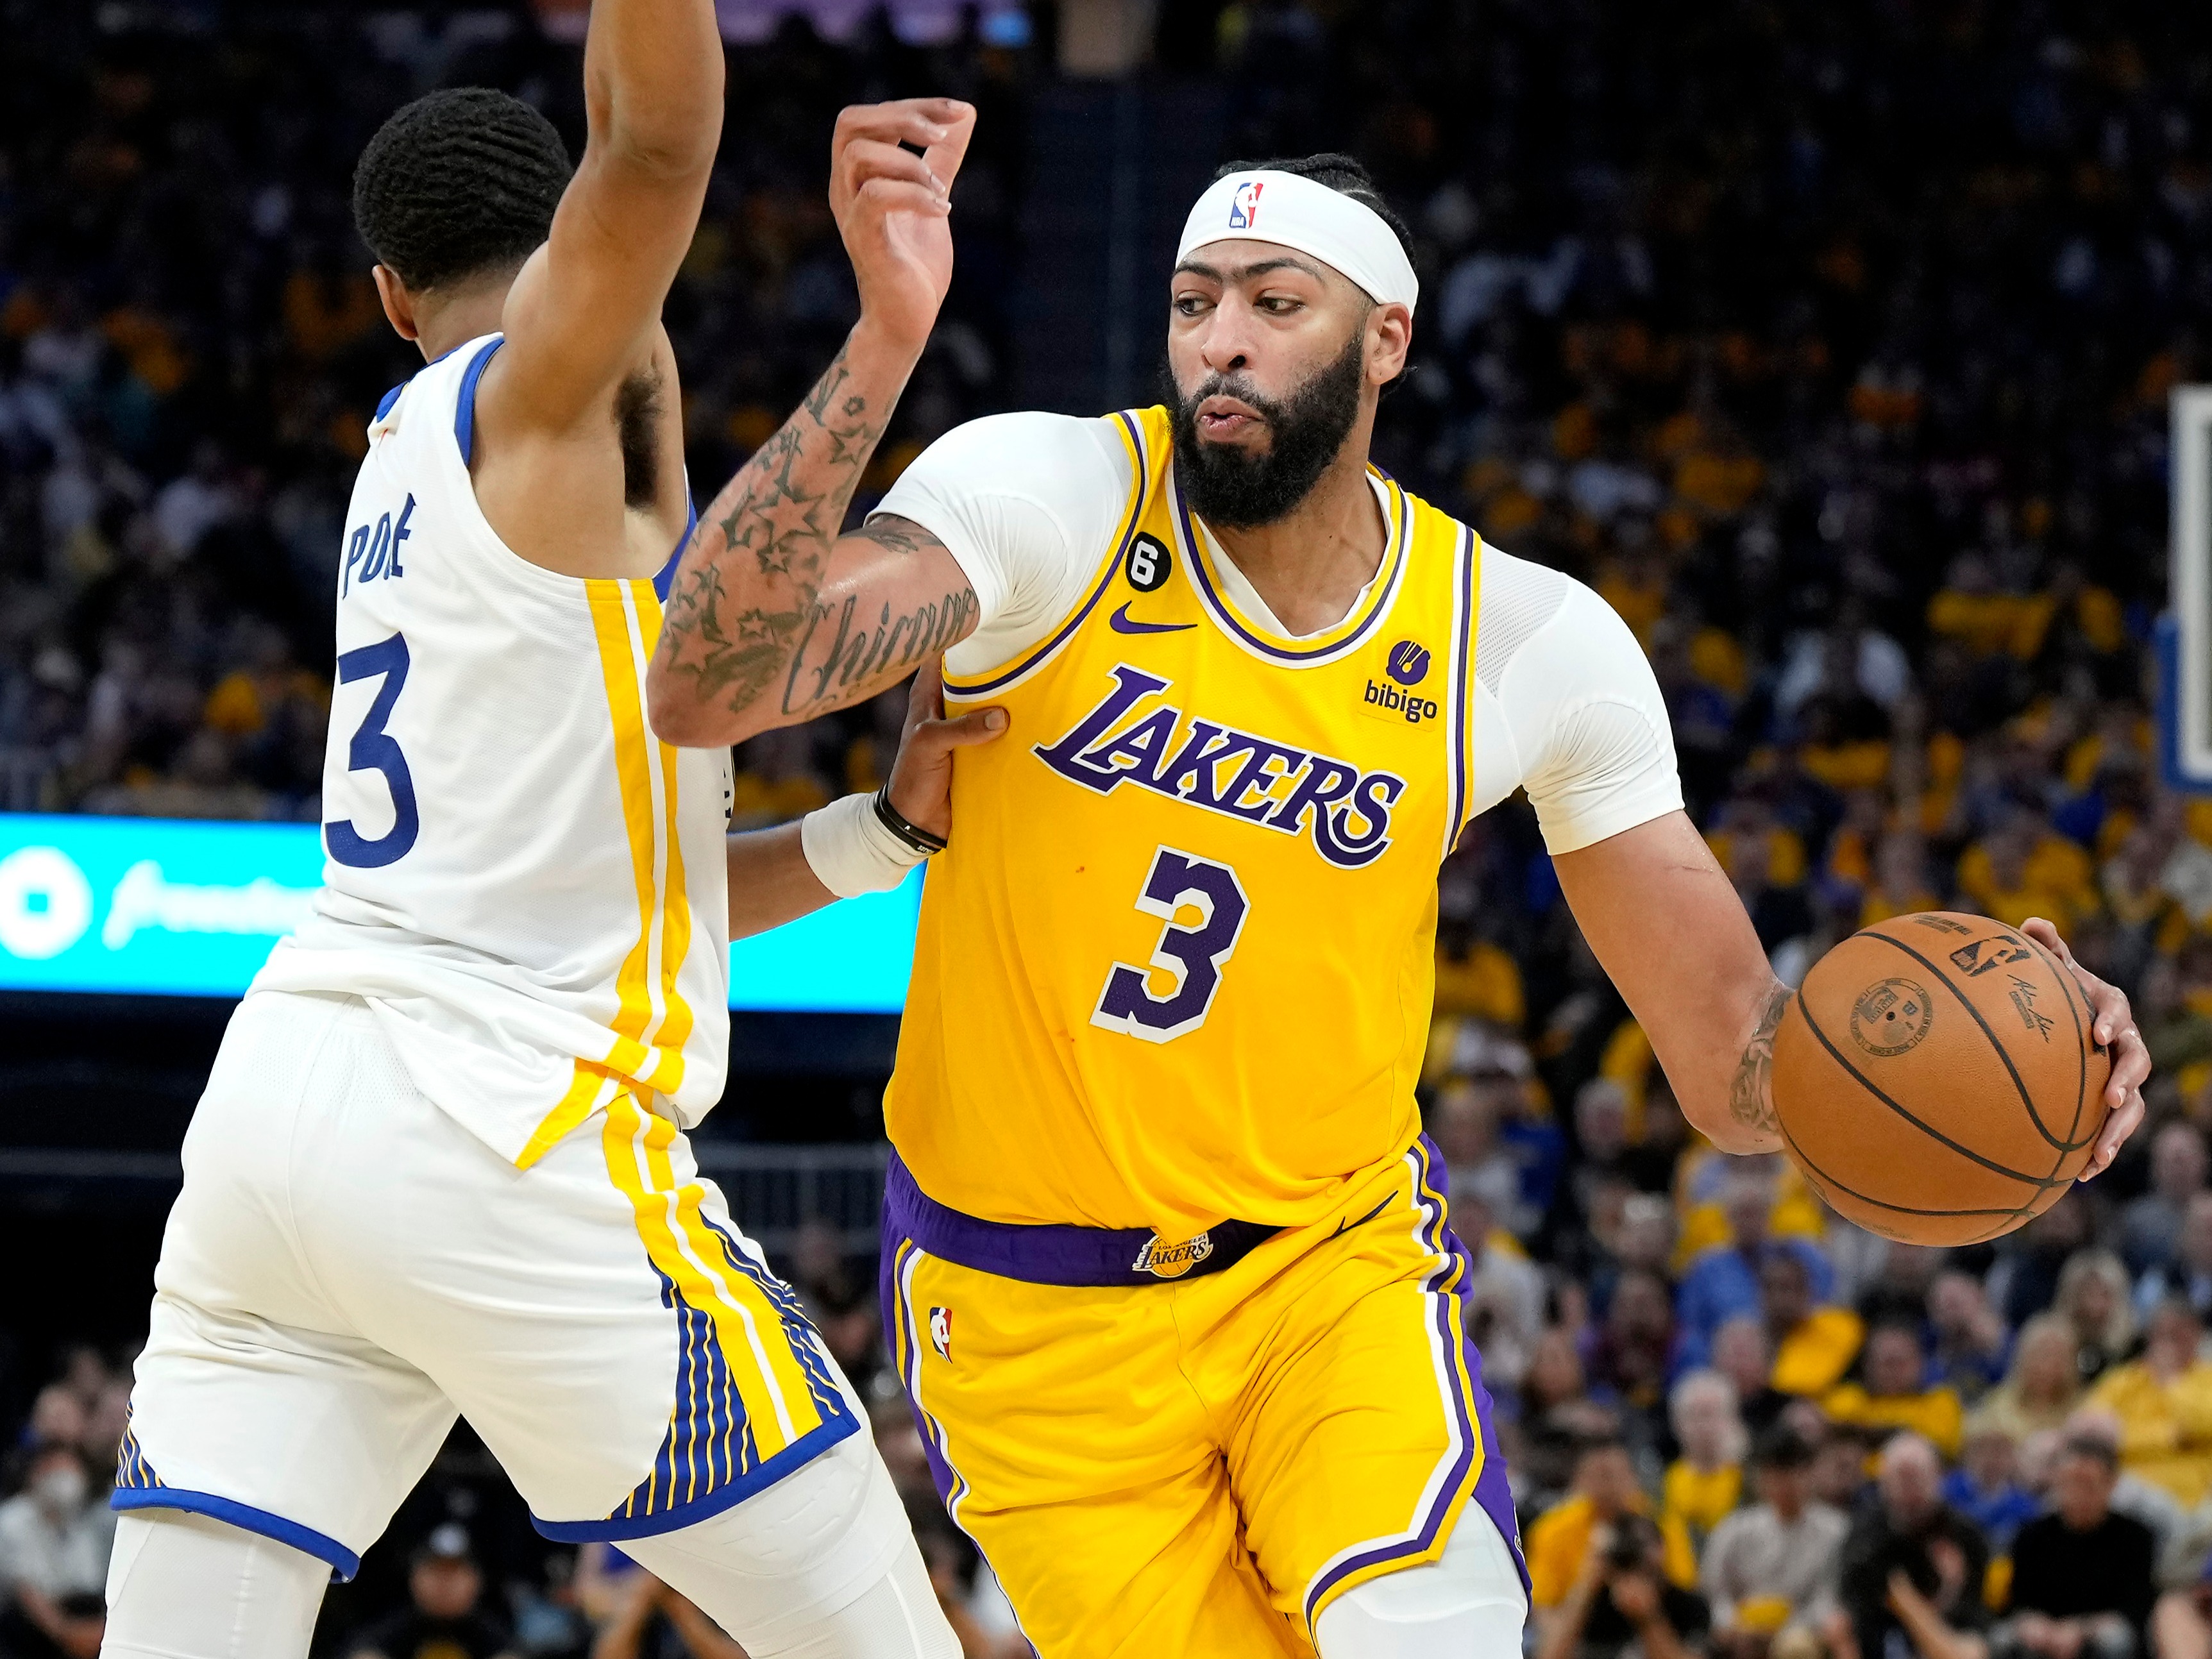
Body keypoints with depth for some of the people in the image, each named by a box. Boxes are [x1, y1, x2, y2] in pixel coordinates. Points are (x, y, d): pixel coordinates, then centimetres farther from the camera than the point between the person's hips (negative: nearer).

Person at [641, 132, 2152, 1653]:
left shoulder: (1529, 643, -8)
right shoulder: (1053, 503, -14)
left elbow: (1738, 1070, -5)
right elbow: (704, 691, -31)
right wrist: (885, 343, -41)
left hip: (1333, 1258, 0)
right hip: (1028, 1306, 0)